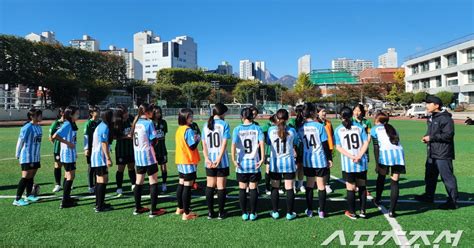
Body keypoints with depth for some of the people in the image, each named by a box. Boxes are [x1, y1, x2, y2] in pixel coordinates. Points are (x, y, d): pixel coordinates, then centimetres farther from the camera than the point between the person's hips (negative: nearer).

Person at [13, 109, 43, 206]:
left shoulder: (38, 127, 6)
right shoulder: (27, 128, -17)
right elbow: (20, 142, -12)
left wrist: (38, 155, 14)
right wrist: (18, 156, -7)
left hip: (36, 157, 7)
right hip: (27, 158, -7)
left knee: (31, 177, 16)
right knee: (25, 177, -5)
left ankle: (29, 195, 28)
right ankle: (17, 199, 3)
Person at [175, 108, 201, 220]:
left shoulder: (179, 129, 9)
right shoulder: (189, 130, -18)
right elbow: (193, 146, -20)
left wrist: (194, 138, 9)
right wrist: (198, 139, -4)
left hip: (180, 161, 9)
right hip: (188, 162, -9)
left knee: (181, 184, 18)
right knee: (187, 187, -4)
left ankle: (180, 208, 31)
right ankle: (186, 214, 2)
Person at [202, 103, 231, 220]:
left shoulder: (206, 125, 6)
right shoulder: (224, 124, -7)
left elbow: (204, 144, 0)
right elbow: (224, 143, -14)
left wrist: (207, 159, -5)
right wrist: (219, 158, -16)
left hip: (209, 161, 4)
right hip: (222, 161, -4)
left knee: (210, 186, 13)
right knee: (221, 187, 5)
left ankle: (210, 212, 18)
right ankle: (221, 212, 14)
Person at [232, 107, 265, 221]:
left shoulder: (237, 129, -2)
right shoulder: (257, 128, -2)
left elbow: (233, 145, -14)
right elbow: (262, 143, -15)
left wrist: (233, 159, -13)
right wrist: (262, 159, -15)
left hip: (241, 164, 0)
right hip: (254, 163, 0)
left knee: (242, 189, 10)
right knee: (253, 188, 8)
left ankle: (244, 213, 15)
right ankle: (253, 213, 14)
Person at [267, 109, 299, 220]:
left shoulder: (271, 130, -6)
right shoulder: (292, 130, -5)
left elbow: (268, 143, 5)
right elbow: (295, 144, 8)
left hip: (275, 163, 1)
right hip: (288, 163, 0)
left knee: (275, 188, 11)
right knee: (289, 188, 6)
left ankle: (275, 212, 18)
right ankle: (290, 213, 13)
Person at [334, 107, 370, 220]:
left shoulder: (338, 130, 1)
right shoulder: (359, 127, 5)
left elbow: (338, 147, -6)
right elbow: (366, 143, -2)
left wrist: (352, 157, -11)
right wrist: (358, 156, -9)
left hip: (348, 164, -2)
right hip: (362, 163, 2)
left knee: (351, 188, 6)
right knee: (362, 186, 14)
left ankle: (352, 212, 15)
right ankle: (362, 211, 21)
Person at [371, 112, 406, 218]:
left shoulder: (375, 129, 14)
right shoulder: (392, 128, 28)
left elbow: (376, 147, 3)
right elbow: (397, 141, 22)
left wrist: (377, 163, -1)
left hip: (385, 153, -3)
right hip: (399, 152, 3)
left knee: (381, 177, 21)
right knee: (395, 182, 5)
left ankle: (377, 199, 39)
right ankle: (392, 210, 2)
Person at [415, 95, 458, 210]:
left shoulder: (445, 118, -17)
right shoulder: (432, 118, 14)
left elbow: (448, 135, -23)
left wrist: (431, 138, -17)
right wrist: (426, 137, 6)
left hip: (443, 154, -10)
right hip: (432, 153, 10)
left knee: (447, 177, -3)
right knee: (430, 175, 20)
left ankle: (452, 201, 6)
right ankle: (429, 196, 34)